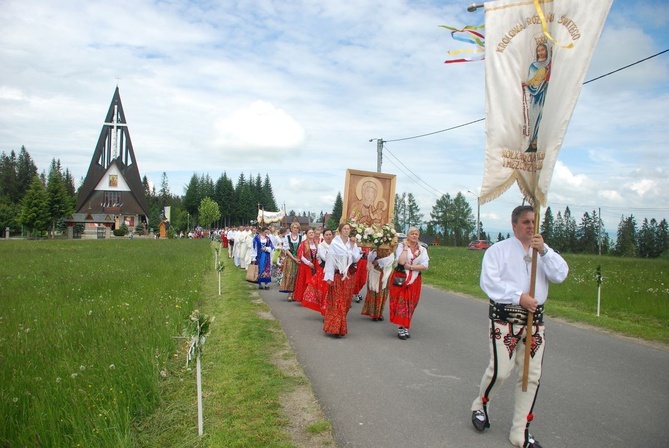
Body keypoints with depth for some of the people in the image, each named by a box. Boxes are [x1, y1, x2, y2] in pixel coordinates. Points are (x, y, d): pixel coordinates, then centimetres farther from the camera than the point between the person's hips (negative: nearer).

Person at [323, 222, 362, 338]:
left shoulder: (352, 243, 7)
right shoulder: (334, 243, -8)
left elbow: (356, 259, 0)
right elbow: (330, 260, -10)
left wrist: (353, 246, -7)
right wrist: (329, 277, -14)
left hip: (349, 276, 5)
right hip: (337, 275, -5)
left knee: (345, 302, 9)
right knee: (336, 302, -2)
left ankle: (339, 326, 21)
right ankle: (335, 328, 2)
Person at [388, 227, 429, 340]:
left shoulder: (422, 249, 5)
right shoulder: (401, 246, -4)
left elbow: (425, 266, -6)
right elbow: (401, 261, -20)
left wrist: (410, 267, -13)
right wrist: (406, 247, -15)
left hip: (414, 280, 3)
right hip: (400, 279, -3)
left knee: (410, 304, 6)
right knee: (400, 303, -5)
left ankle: (405, 327, 15)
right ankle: (401, 328, 0)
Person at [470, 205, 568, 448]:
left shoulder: (544, 251, 13)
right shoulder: (498, 250, -1)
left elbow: (560, 275, -3)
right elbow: (489, 282, -11)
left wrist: (544, 250, -15)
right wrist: (518, 296, -18)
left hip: (534, 318, 5)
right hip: (504, 316, -5)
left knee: (532, 375, 5)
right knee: (500, 370, -9)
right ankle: (479, 406, 23)